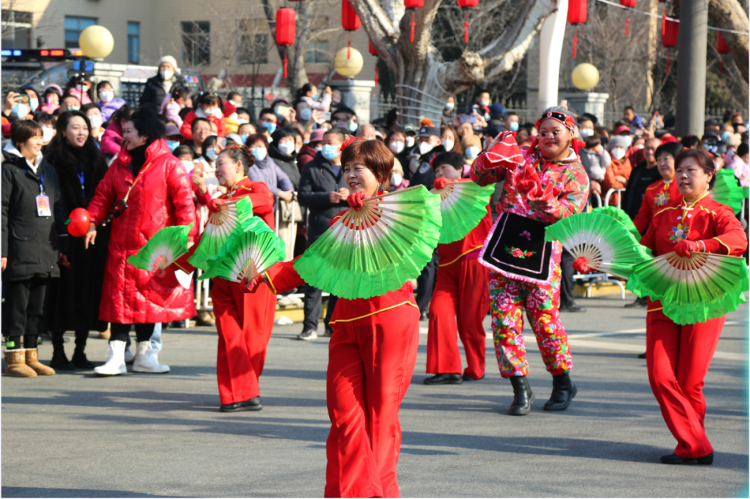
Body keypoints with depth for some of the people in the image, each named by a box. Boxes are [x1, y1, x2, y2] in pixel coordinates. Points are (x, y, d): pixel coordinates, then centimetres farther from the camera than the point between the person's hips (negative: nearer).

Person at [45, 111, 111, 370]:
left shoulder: (95, 161, 14)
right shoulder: (55, 162, -3)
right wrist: (57, 243, -17)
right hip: (66, 238, -5)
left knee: (89, 290, 5)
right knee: (64, 292, -3)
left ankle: (80, 352, 12)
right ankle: (58, 352, 4)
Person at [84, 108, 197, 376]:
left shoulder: (169, 165, -6)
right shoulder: (120, 164, 9)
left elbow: (184, 201, -8)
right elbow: (103, 195, 10)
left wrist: (186, 236, -15)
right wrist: (92, 222, -5)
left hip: (154, 244, -3)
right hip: (122, 243, 3)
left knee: (150, 296, 5)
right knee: (120, 296, -1)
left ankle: (144, 355, 16)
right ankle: (116, 356, -1)